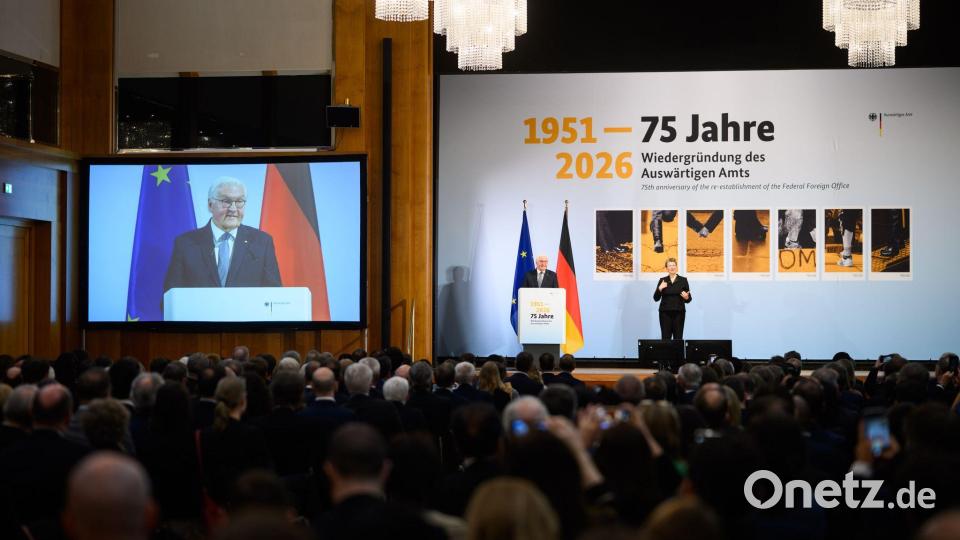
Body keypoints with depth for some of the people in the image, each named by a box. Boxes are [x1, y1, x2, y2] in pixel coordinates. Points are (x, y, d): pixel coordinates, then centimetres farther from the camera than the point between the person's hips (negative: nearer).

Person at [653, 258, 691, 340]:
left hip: (679, 312, 0)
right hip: (665, 312, 1)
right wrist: (660, 289, -13)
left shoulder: (683, 280, 3)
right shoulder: (662, 280, 5)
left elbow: (689, 299, 5)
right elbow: (656, 298, 3)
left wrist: (686, 297, -17)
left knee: (678, 338, -2)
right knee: (665, 338, -3)